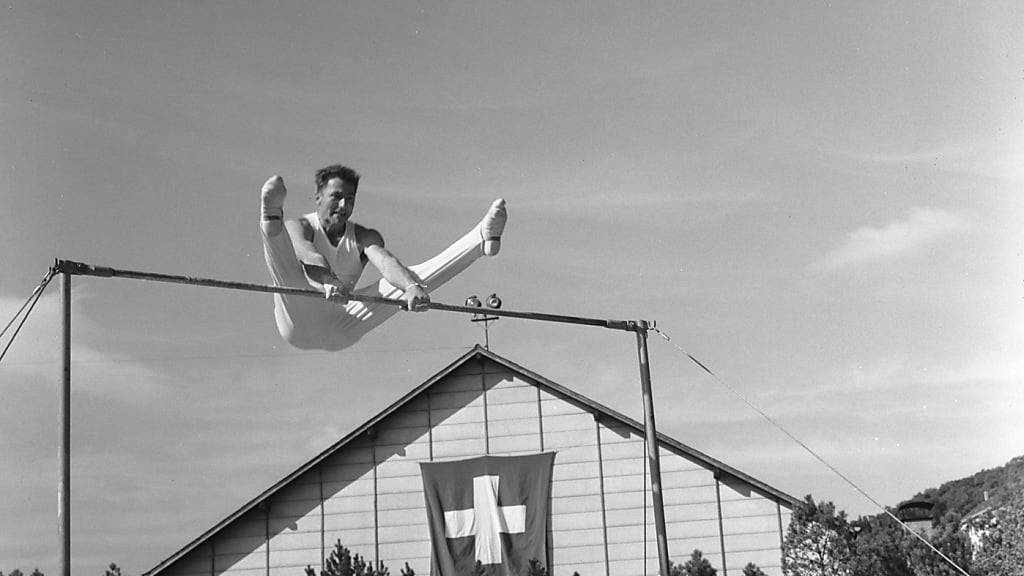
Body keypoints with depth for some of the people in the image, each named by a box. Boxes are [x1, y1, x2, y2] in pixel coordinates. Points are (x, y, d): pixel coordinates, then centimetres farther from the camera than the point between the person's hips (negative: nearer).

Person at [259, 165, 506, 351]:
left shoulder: (363, 237, 8)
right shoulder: (298, 227, 0)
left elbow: (385, 261, -16)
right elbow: (308, 255, -26)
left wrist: (413, 287, -39)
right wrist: (329, 281, -49)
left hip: (340, 331, 3)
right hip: (300, 320, -3)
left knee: (409, 278, -9)